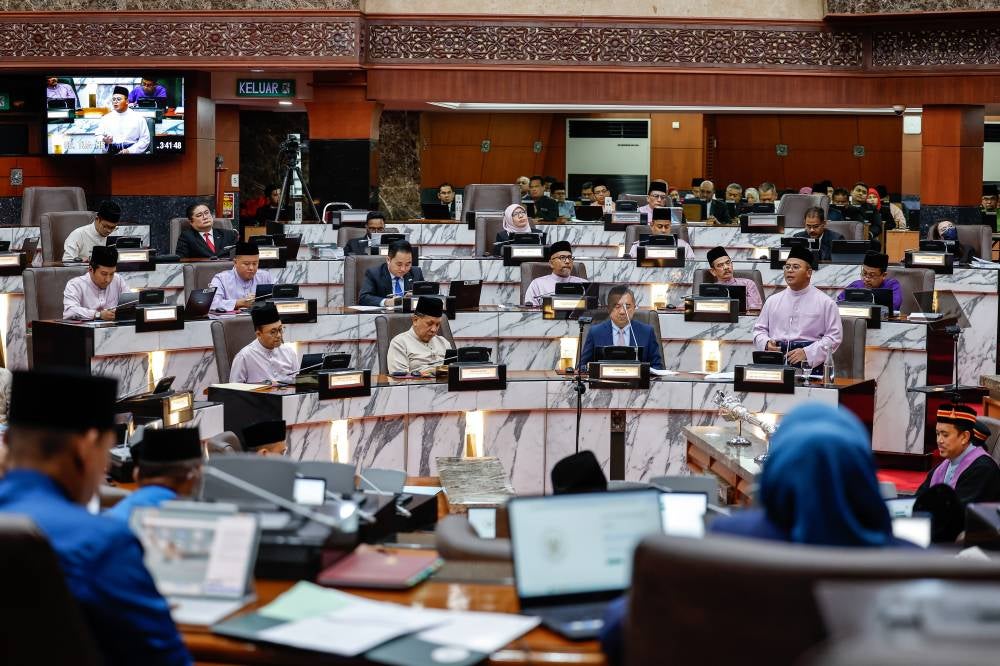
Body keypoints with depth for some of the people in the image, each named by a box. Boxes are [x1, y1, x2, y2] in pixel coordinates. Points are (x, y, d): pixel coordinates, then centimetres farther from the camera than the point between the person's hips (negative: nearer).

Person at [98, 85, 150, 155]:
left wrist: (130, 150, -10)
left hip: (132, 153, -2)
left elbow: (144, 139, 3)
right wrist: (104, 140, -12)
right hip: (111, 153, 2)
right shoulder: (106, 118, 14)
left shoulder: (138, 118, 8)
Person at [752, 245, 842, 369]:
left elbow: (834, 336, 0)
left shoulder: (825, 302, 6)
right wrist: (766, 343, -2)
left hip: (809, 362, -3)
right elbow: (759, 329, 22)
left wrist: (806, 353, -12)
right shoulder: (773, 301, 18)